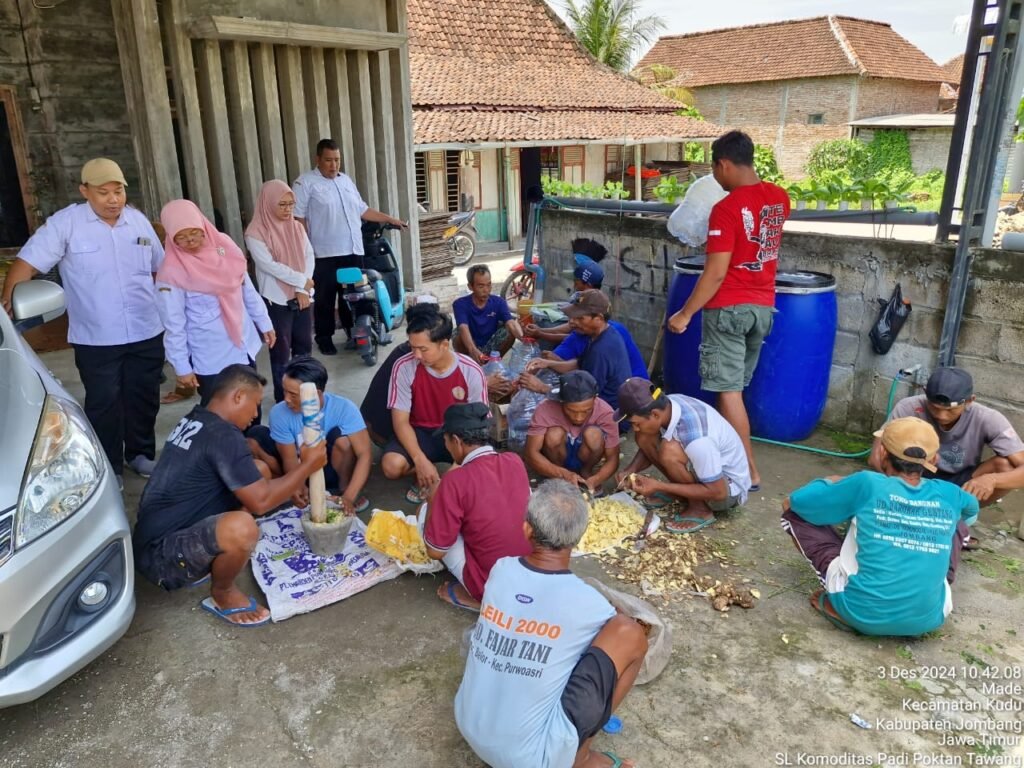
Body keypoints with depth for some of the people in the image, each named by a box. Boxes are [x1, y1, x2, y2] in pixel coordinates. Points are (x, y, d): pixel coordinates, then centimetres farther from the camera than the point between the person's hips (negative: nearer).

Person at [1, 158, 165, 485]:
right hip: (95, 339, -3)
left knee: (144, 398, 14)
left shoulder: (139, 221, 6)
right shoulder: (65, 223, -8)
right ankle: (108, 468, 20)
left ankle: (141, 454, 32)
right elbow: (26, 263, -11)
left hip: (146, 333, 4)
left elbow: (160, 268, 16)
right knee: (103, 405, 5)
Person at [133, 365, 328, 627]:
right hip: (159, 554, -10)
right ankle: (222, 594, -5)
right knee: (241, 528, -37)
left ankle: (208, 561, 12)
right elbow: (260, 501, -21)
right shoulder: (223, 435, -22)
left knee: (258, 473, 9)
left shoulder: (194, 420, 8)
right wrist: (307, 466, -9)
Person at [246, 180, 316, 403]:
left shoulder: (297, 227, 7)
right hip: (277, 300, -5)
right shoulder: (256, 233, -10)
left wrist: (304, 289, -10)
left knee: (304, 346, 13)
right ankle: (283, 401, 14)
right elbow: (270, 266, -17)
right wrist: (302, 281, -14)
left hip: (303, 297, 5)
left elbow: (309, 256, 2)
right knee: (281, 352, 3)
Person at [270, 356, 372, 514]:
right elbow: (290, 459, -17)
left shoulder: (343, 407, -25)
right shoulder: (279, 413, -20)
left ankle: (344, 489, -8)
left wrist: (349, 496, -41)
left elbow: (365, 453, -30)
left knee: (341, 436, -31)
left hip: (335, 470, -2)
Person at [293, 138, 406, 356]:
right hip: (324, 254, -6)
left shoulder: (346, 180, 16)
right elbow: (298, 218, -9)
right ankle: (324, 338, 13)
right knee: (325, 298, 1)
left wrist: (390, 219, 19)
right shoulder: (306, 182, -5)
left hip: (352, 250, 6)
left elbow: (362, 210, 22)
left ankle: (353, 333, 25)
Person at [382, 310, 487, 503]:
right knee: (392, 466, -30)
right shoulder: (404, 367, -17)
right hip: (420, 433, 0)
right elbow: (401, 421, -14)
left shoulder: (472, 372, -17)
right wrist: (420, 460, -28)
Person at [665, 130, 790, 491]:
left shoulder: (726, 208, -18)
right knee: (736, 385, 19)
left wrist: (685, 313, -12)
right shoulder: (780, 197, 4)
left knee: (728, 390, -2)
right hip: (763, 306, 8)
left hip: (729, 308, -8)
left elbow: (716, 273, -20)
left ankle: (749, 471, 2)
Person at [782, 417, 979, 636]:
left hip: (861, 613, -4)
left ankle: (839, 606, 3)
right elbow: (971, 511, 30)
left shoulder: (868, 484, -9)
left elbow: (796, 502, 2)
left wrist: (830, 483, 21)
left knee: (794, 510, 9)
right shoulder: (947, 494, 3)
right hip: (927, 620, 4)